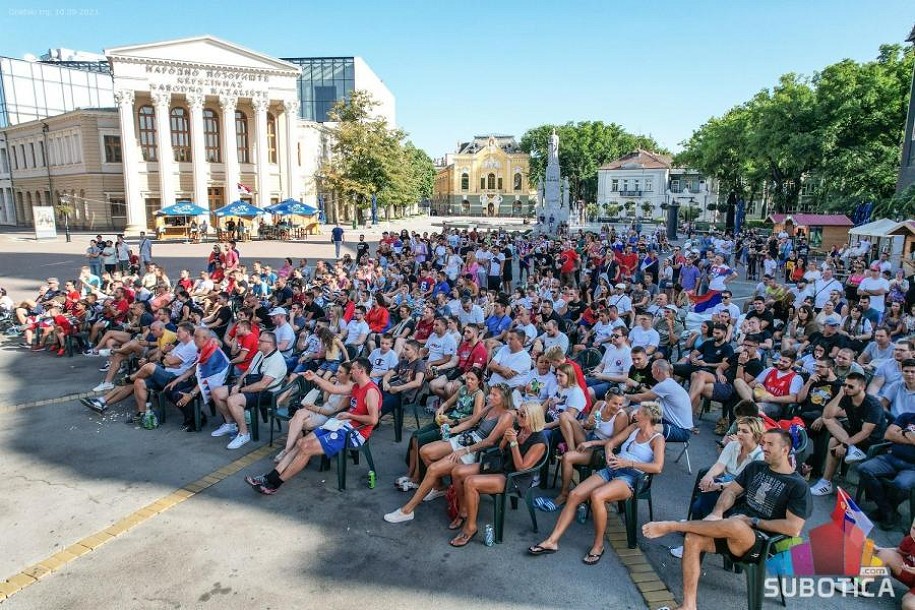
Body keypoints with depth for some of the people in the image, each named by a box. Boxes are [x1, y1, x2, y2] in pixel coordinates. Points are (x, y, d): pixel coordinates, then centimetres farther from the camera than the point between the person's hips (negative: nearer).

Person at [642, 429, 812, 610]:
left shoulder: (798, 486, -4)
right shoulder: (756, 467, 13)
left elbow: (793, 528, -11)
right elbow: (731, 491, 12)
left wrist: (753, 521, -10)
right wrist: (717, 513, -7)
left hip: (760, 541, -6)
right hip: (732, 527, 6)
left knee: (735, 526, -41)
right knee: (693, 539, -23)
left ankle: (672, 526, -27)